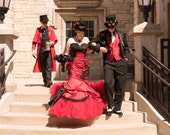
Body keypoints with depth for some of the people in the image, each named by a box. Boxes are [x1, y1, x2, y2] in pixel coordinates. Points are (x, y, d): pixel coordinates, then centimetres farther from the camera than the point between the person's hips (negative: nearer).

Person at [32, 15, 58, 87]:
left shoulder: (50, 29, 8)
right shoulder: (38, 30, 7)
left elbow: (55, 40, 11)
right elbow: (35, 41, 4)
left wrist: (52, 43, -11)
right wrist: (34, 50, -7)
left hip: (49, 50, -1)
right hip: (41, 51, 1)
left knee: (48, 66, -10)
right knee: (43, 67, 6)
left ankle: (49, 81, -15)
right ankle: (45, 82, 16)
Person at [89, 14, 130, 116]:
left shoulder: (122, 34, 12)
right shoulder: (102, 35, 7)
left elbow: (126, 48, 19)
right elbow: (92, 44, 8)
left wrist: (126, 58, 8)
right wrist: (99, 48, -8)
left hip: (121, 63, 2)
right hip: (108, 63, -1)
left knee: (120, 87, 3)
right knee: (108, 83, -19)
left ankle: (117, 108, 18)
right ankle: (111, 105, 1)